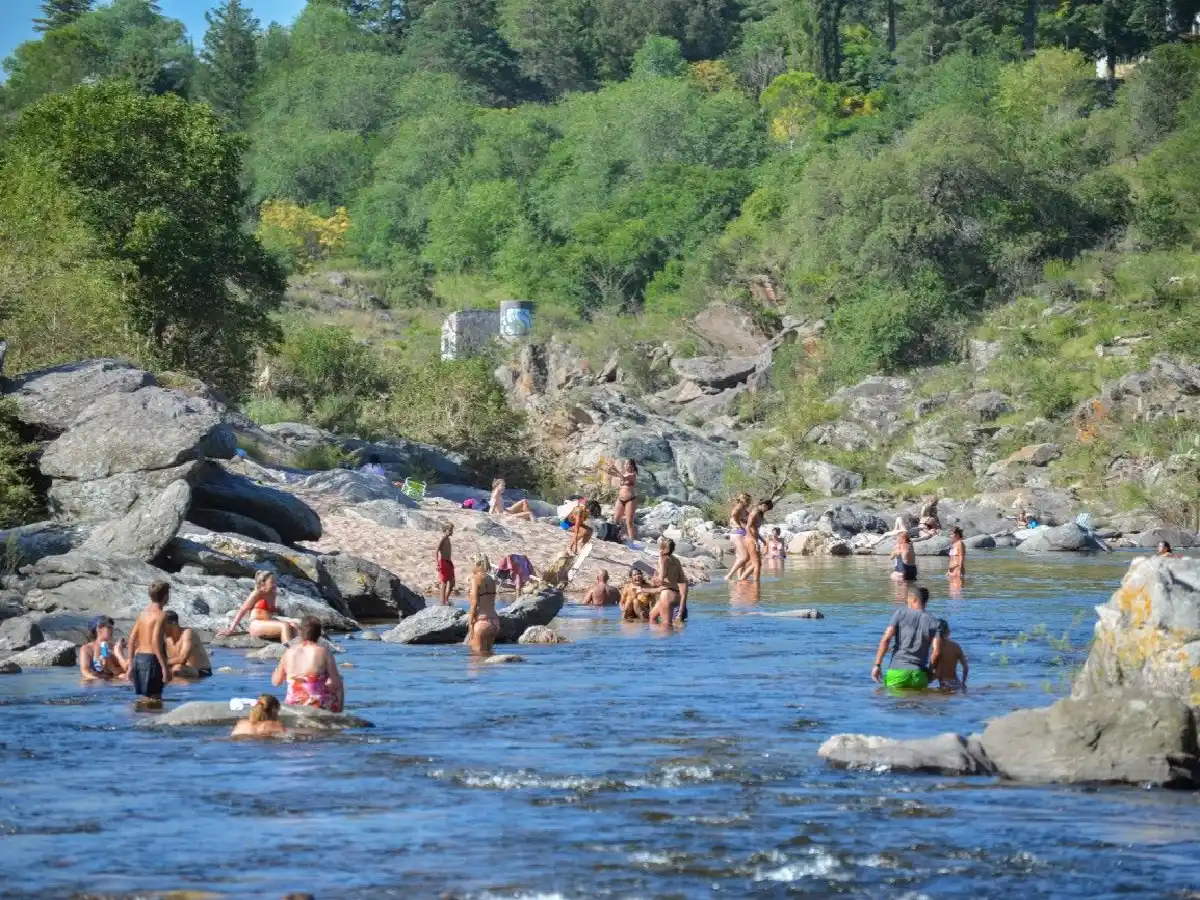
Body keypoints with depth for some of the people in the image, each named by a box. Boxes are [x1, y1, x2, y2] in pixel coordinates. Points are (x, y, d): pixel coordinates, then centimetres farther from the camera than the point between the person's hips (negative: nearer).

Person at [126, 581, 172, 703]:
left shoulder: (144, 612, 13)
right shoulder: (160, 615, -10)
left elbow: (132, 639, 14)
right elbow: (155, 642, -20)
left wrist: (131, 665, 19)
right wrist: (165, 667, -19)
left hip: (138, 657, 8)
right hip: (151, 659, -8)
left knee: (145, 699, 14)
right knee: (155, 699, -6)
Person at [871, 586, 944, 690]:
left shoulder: (900, 614, 4)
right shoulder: (934, 623, 7)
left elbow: (885, 640, -5)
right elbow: (937, 652, -3)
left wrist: (877, 665, -4)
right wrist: (930, 673, 12)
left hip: (897, 671, -2)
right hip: (918, 674, 2)